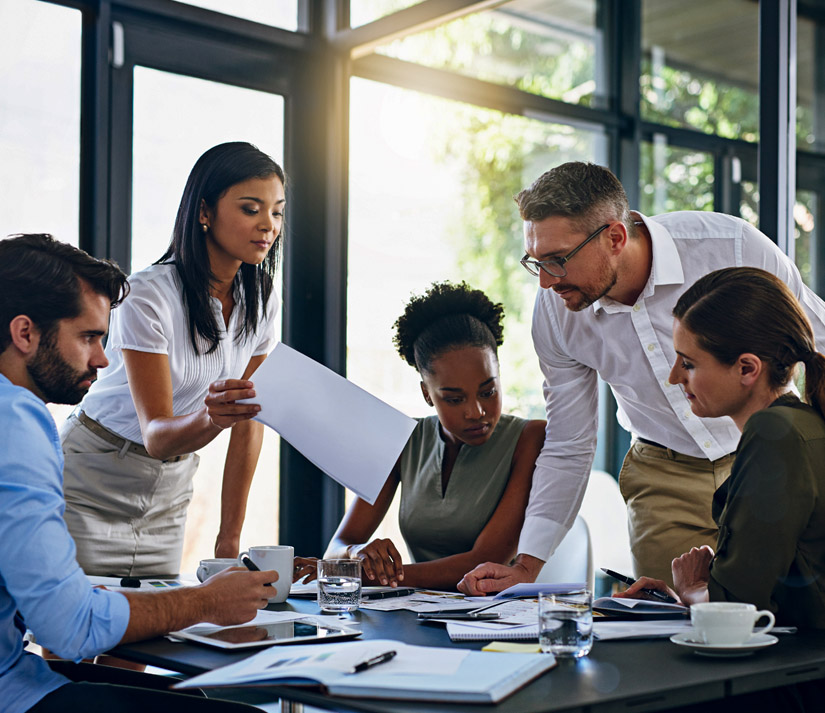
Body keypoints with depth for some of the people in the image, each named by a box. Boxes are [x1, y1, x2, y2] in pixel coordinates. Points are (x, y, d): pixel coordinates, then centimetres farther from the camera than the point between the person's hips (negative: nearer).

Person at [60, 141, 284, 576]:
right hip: (92, 485, -5)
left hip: (169, 491, 5)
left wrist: (230, 537, -3)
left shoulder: (261, 302, -4)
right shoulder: (149, 296, -22)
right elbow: (156, 434, -25)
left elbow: (249, 425, -1)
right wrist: (210, 417, -47)